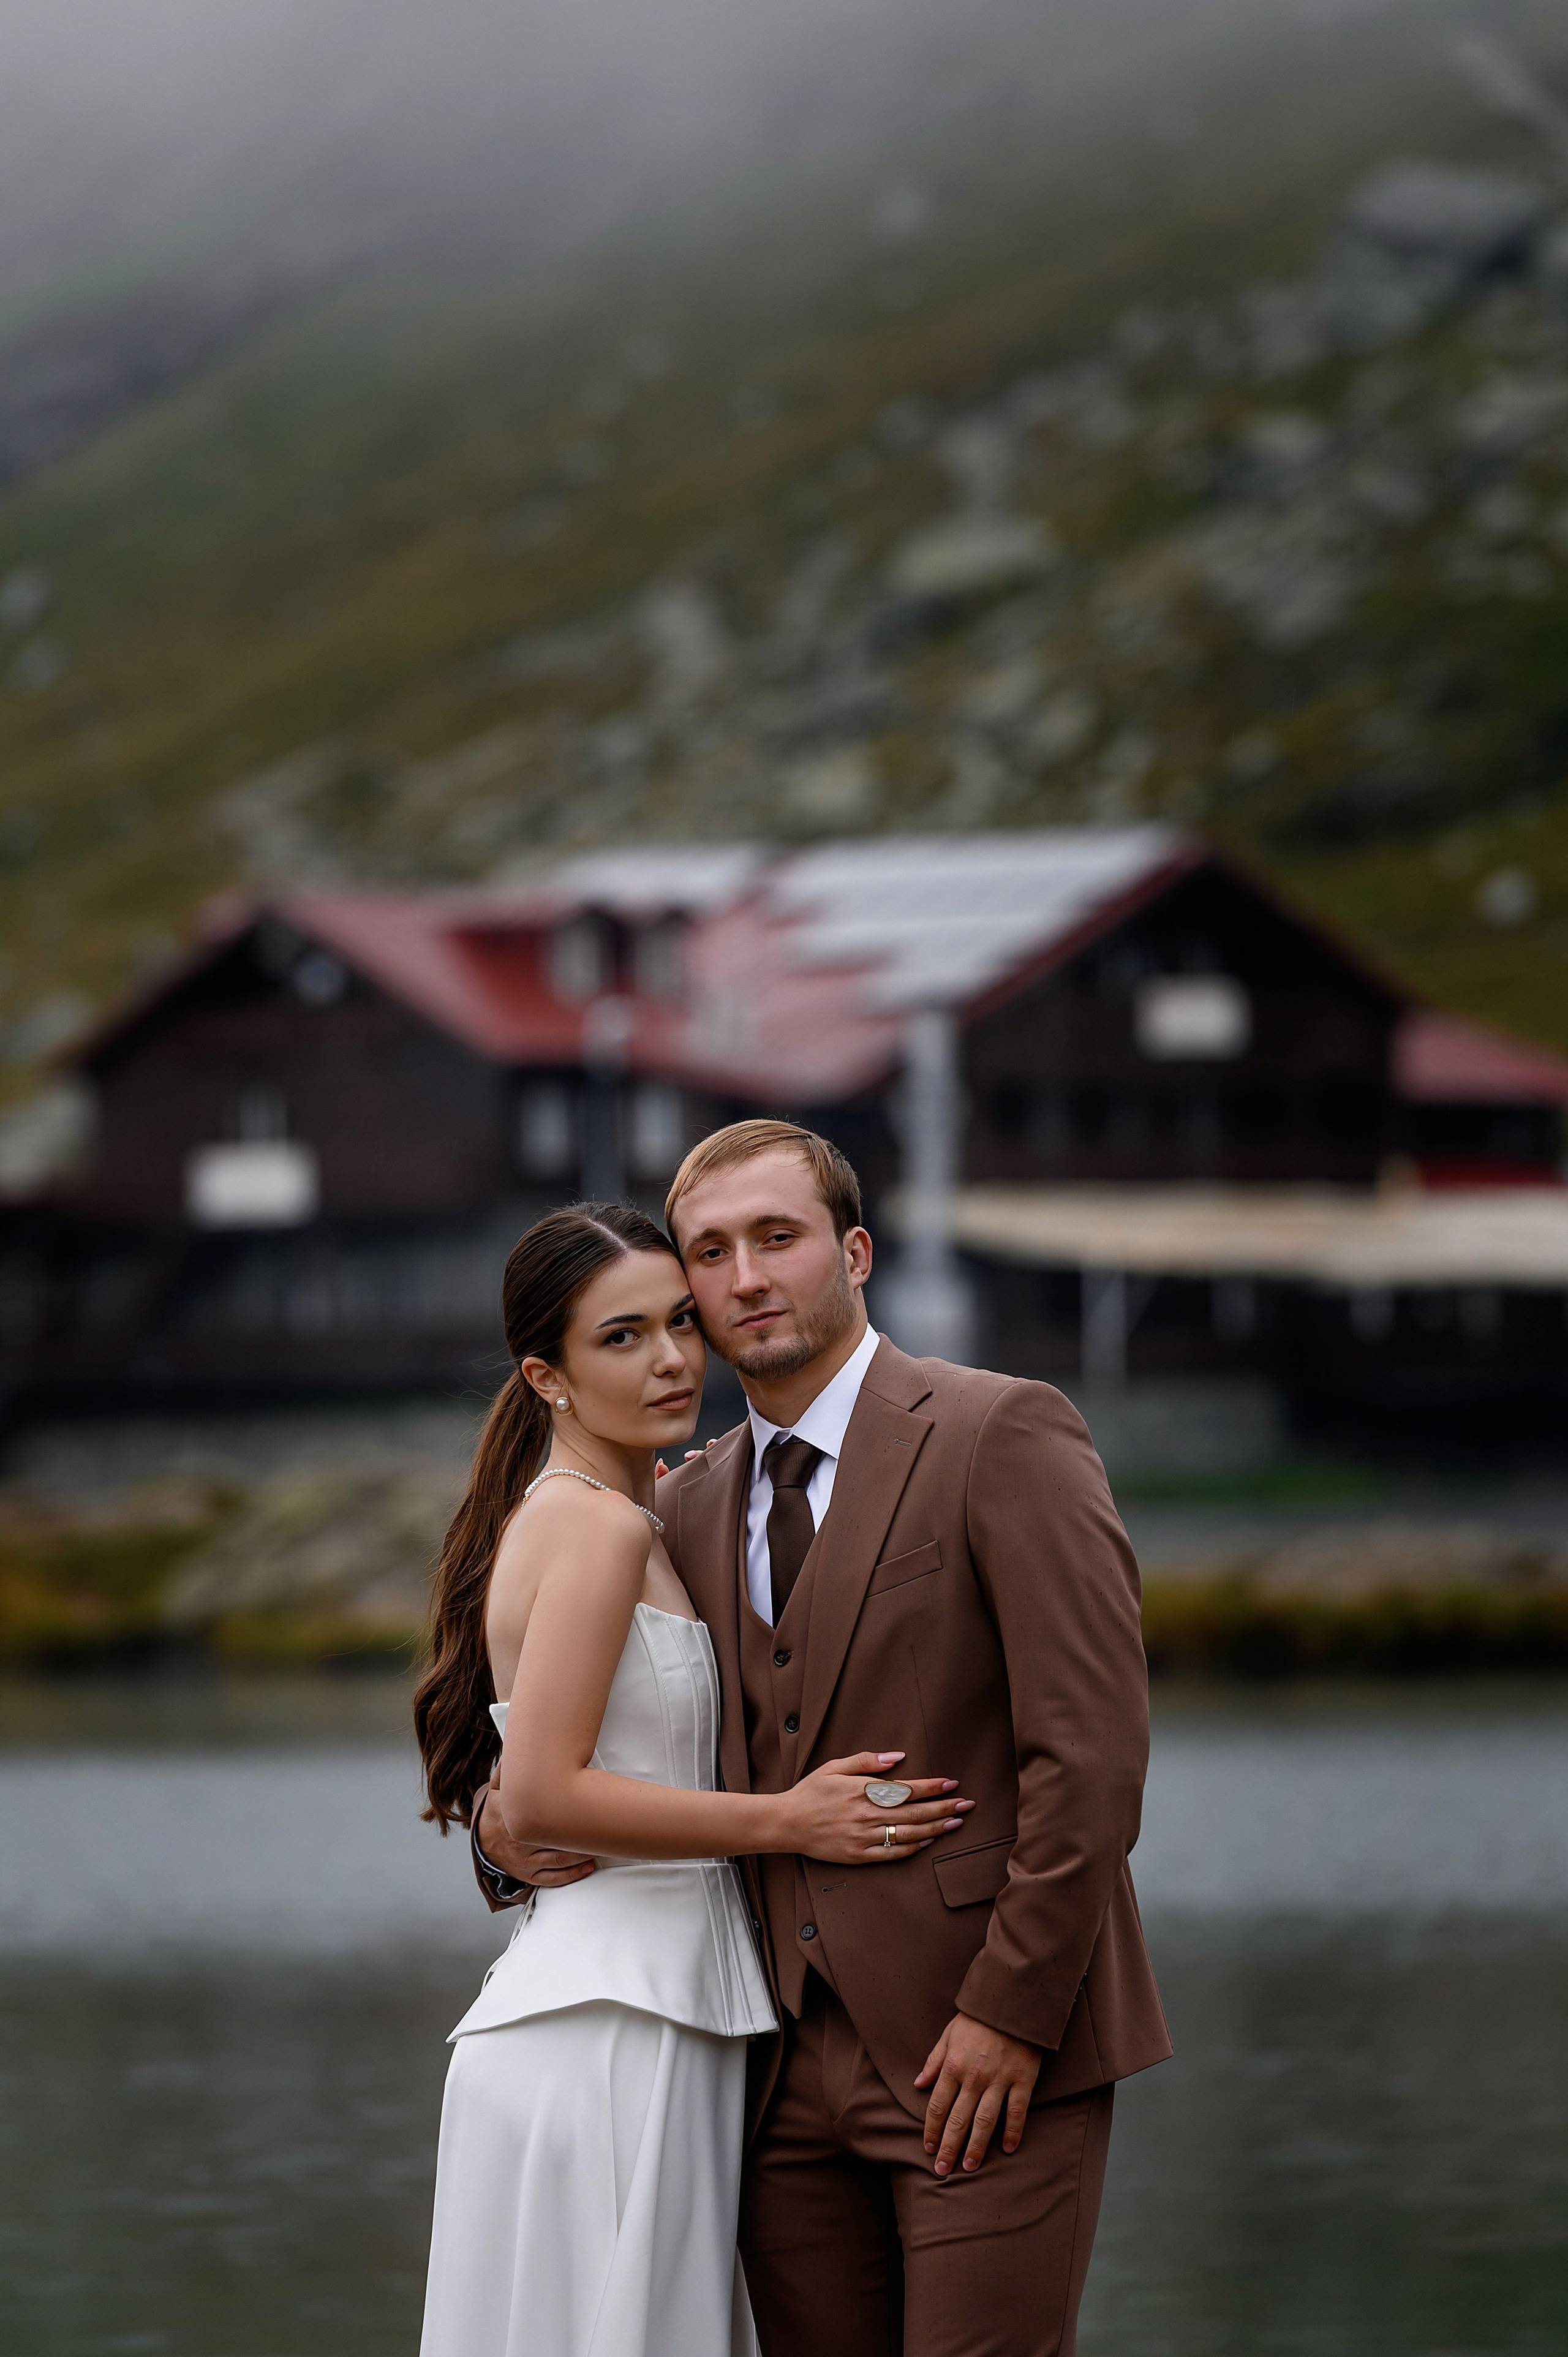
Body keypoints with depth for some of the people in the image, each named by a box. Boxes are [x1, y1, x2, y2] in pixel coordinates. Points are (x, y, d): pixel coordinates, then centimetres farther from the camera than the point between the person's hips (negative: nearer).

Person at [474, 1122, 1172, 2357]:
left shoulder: (1004, 1435, -5)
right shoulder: (692, 1507, 14)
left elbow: (1092, 1747, -12)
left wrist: (1012, 2016, -16)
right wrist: (507, 1826, 2)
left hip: (996, 2052, -6)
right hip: (798, 2066, 6)